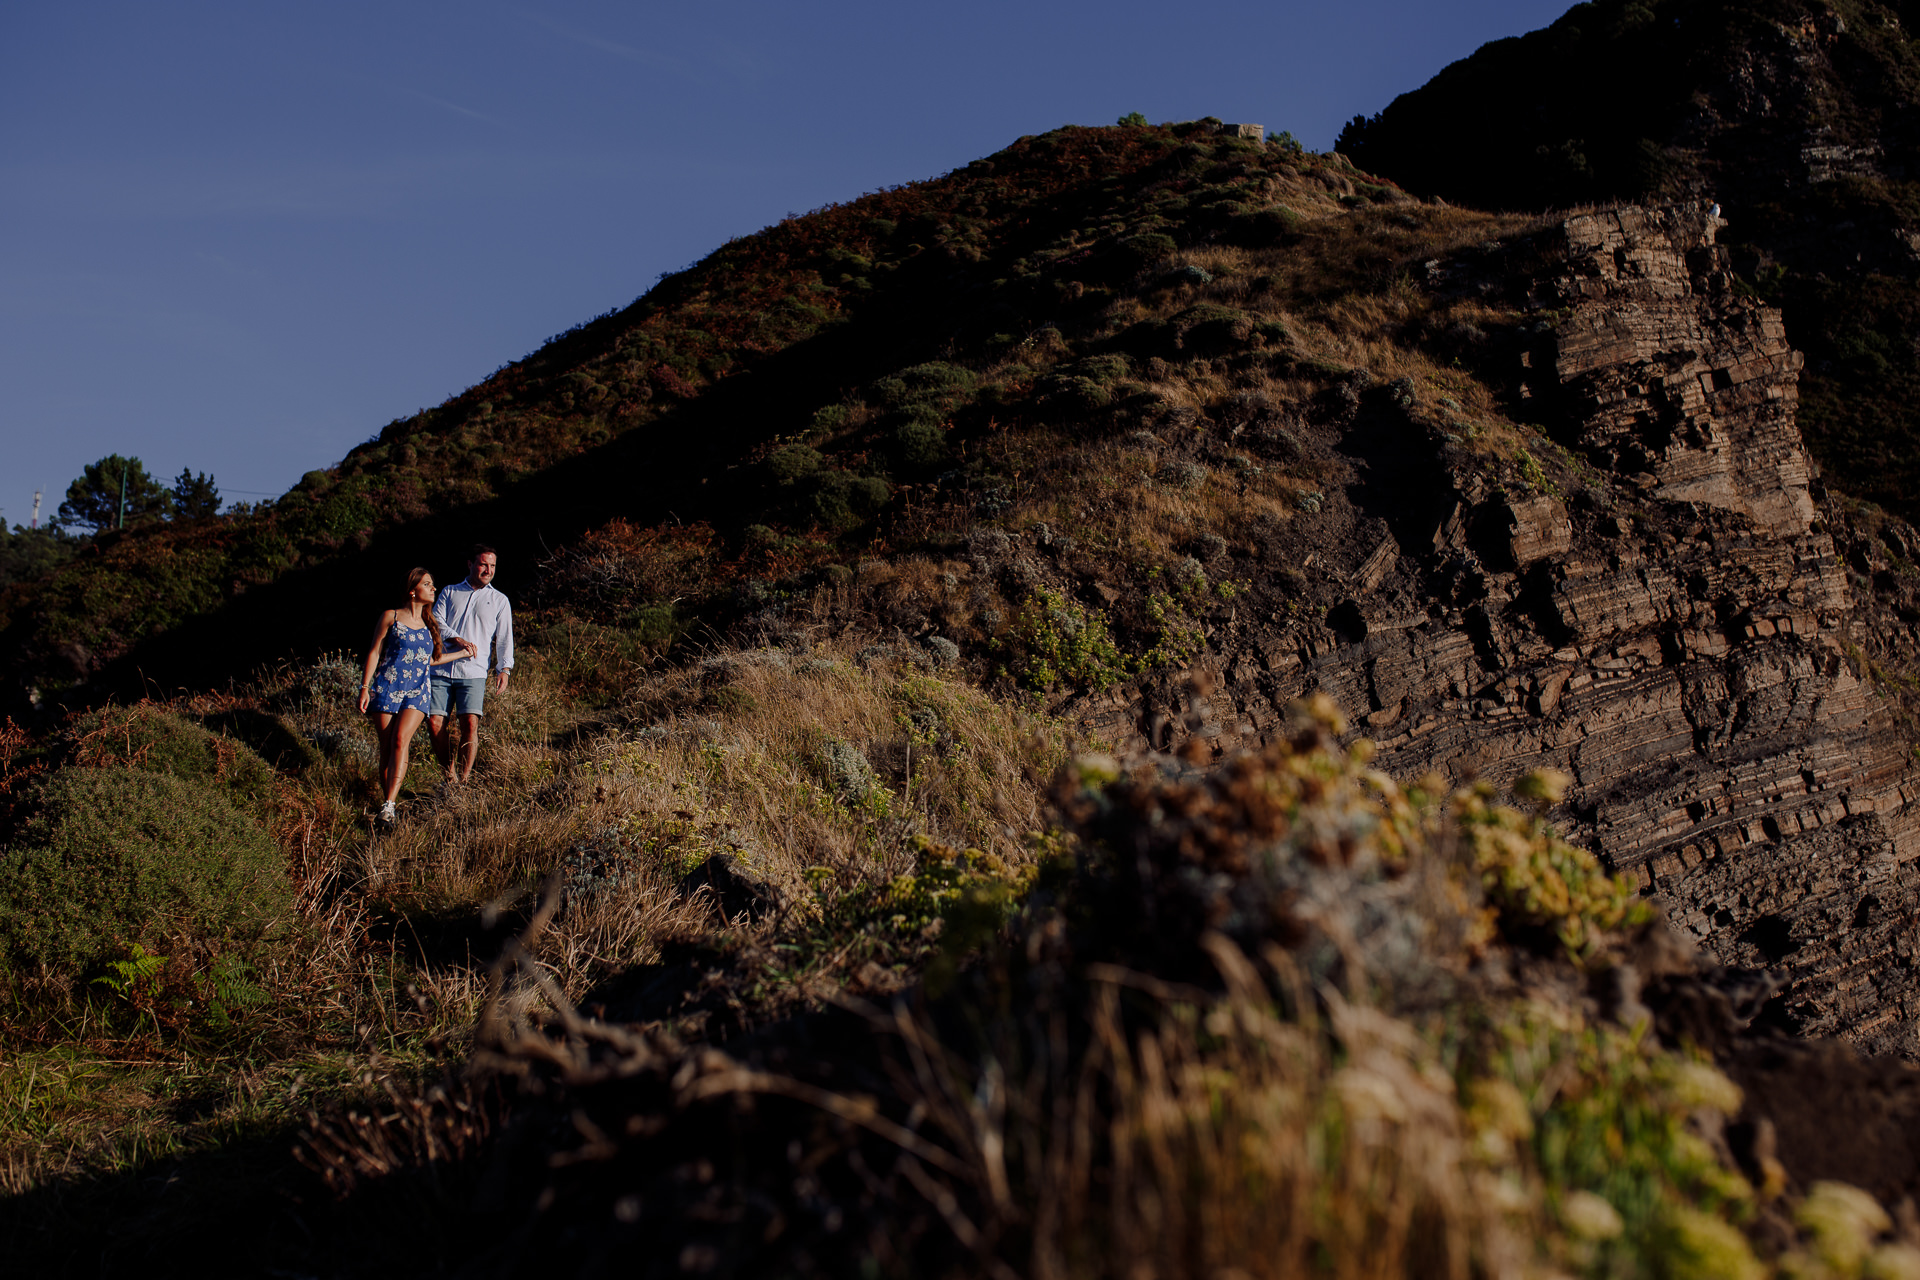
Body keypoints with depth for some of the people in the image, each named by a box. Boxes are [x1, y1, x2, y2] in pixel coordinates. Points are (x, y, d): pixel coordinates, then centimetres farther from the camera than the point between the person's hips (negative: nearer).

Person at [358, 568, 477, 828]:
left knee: (401, 740, -18)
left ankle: (389, 806, -25)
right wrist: (365, 687, -2)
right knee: (386, 748, -5)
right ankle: (387, 795, 7)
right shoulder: (391, 617, 5)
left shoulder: (430, 624, 17)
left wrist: (462, 653, 27)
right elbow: (374, 652, 5)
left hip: (416, 692, 2)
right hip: (386, 687, -2)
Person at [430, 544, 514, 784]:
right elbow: (436, 620, 3)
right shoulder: (449, 593, 17)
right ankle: (449, 778, 9)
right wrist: (458, 639, -13)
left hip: (473, 672, -1)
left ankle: (463, 782, -6)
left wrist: (504, 668, -7)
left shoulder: (499, 600, 14)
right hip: (441, 669, 2)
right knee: (435, 722, -6)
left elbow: (505, 638, 7)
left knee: (470, 723, -14)